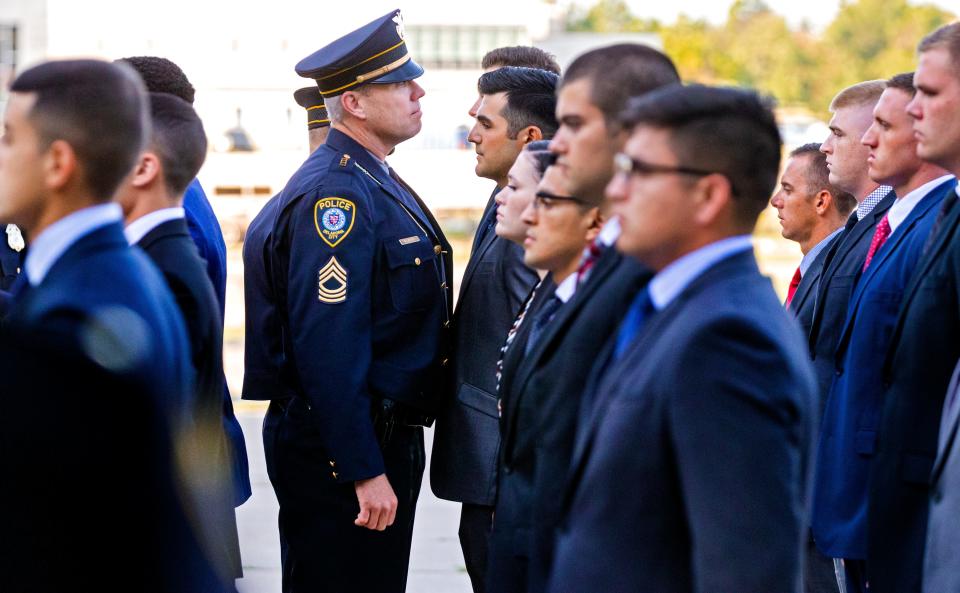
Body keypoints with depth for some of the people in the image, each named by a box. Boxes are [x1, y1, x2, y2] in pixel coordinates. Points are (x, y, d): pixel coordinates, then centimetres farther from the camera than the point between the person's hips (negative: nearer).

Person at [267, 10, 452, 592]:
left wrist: (393, 457, 17)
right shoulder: (334, 194, -19)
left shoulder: (379, 182, 13)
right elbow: (328, 351, -24)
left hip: (390, 438, 10)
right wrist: (364, 472, -24)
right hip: (342, 455, -10)